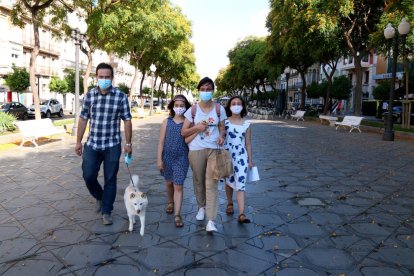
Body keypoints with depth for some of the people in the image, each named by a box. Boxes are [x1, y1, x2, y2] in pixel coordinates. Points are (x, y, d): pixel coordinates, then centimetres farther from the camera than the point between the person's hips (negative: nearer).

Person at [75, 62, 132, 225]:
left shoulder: (120, 96, -5)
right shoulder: (90, 95, 3)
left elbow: (127, 120, -2)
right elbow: (83, 119, 8)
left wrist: (128, 143, -4)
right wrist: (78, 141, 7)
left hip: (112, 146, -2)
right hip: (92, 144, 2)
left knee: (110, 179, 5)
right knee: (88, 176, 3)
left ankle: (106, 211, 21)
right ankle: (99, 197, 34)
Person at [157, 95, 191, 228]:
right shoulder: (167, 121, 0)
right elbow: (161, 141, 0)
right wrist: (159, 159, -4)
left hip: (181, 158, -2)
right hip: (167, 157, 2)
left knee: (178, 186, -3)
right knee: (169, 182, 19)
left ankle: (177, 215, 2)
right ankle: (170, 202, 45)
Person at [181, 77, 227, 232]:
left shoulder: (219, 109, 4)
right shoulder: (192, 110, 2)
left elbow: (222, 128, 11)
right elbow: (183, 132, 4)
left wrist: (221, 136, -12)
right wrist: (197, 127, -13)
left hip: (214, 149, -1)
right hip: (196, 150, 1)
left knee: (212, 184, -7)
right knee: (198, 181, 12)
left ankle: (211, 221, -7)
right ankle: (202, 207, 38)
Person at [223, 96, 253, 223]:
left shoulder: (246, 124, 2)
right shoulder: (224, 122, -1)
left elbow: (248, 144, 6)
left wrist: (250, 160, 6)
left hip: (241, 156, 0)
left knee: (241, 184, -8)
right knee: (229, 181, 16)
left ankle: (241, 214, -10)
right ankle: (230, 204, 39)